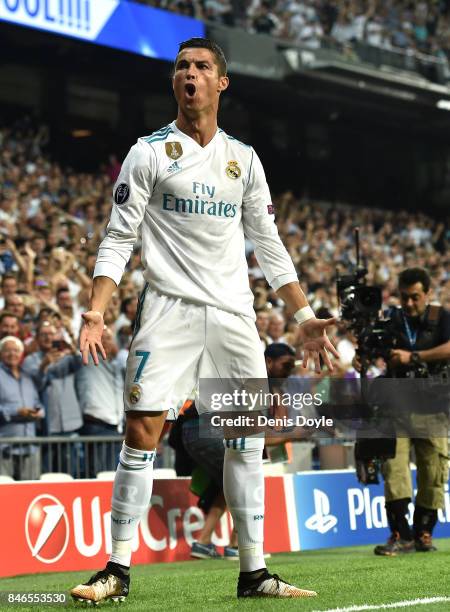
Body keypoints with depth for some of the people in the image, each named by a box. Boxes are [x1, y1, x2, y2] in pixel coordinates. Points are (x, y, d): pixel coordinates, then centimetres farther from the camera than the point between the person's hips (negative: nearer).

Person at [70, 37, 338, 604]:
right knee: (141, 431, -12)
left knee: (248, 438, 2)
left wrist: (305, 315, 11)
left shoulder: (243, 158, 13)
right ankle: (117, 571, -5)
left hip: (234, 313, 4)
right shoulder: (149, 152, 2)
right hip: (169, 307, -4)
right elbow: (118, 238, -1)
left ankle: (253, 572, 9)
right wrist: (96, 310, -14)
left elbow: (269, 244, 17)